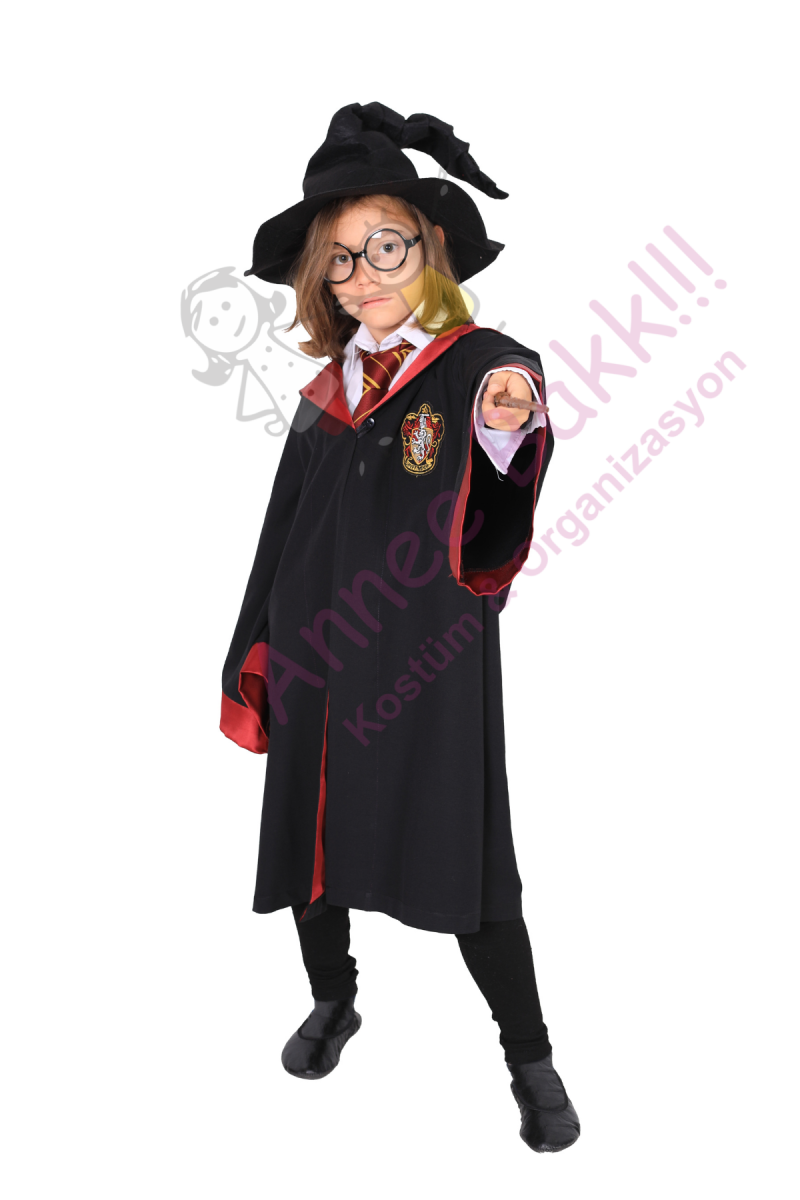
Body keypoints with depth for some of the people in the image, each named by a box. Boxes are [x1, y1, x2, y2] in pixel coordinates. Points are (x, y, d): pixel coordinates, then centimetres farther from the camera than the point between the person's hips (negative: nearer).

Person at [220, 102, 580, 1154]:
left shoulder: (483, 365, -9)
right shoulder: (325, 394, 9)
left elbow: (491, 535, -28)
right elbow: (281, 541, 14)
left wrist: (509, 433, -49)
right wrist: (253, 665, 14)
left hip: (434, 665, -5)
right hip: (317, 663, 6)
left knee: (466, 866, 1)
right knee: (307, 835, 16)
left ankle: (531, 1060, 24)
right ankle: (334, 1003, 43)